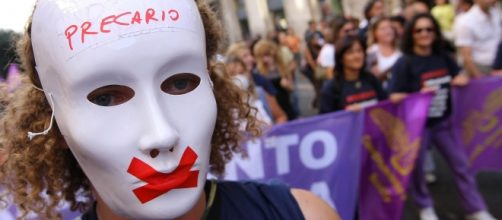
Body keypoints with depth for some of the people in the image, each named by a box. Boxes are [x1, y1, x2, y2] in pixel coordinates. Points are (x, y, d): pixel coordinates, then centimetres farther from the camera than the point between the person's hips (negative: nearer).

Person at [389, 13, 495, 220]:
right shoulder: (404, 63, -15)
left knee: (461, 164, 10)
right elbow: (395, 98, -18)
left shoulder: (443, 57, 2)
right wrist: (419, 94, -27)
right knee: (416, 167, 10)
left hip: (443, 122, 5)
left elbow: (459, 77, 16)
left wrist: (460, 80, -6)